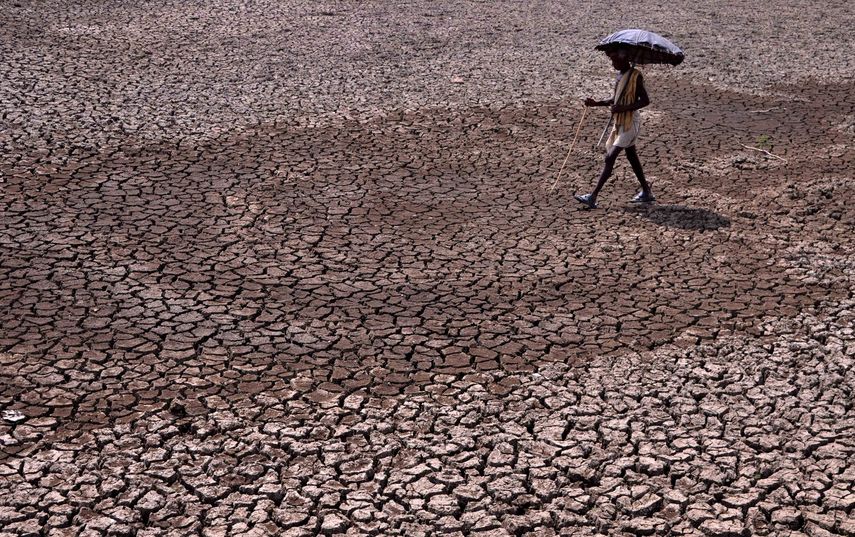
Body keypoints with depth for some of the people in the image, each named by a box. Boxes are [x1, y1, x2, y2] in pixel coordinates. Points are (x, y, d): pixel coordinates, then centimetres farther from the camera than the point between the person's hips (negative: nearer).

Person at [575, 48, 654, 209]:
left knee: (610, 158, -12)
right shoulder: (620, 75, 10)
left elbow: (645, 100, -18)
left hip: (630, 122, -9)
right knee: (632, 157, 16)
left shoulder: (635, 76, -16)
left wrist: (623, 108, -27)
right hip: (621, 122, 9)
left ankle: (593, 197, -14)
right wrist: (596, 103, 5)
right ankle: (646, 193, 27)